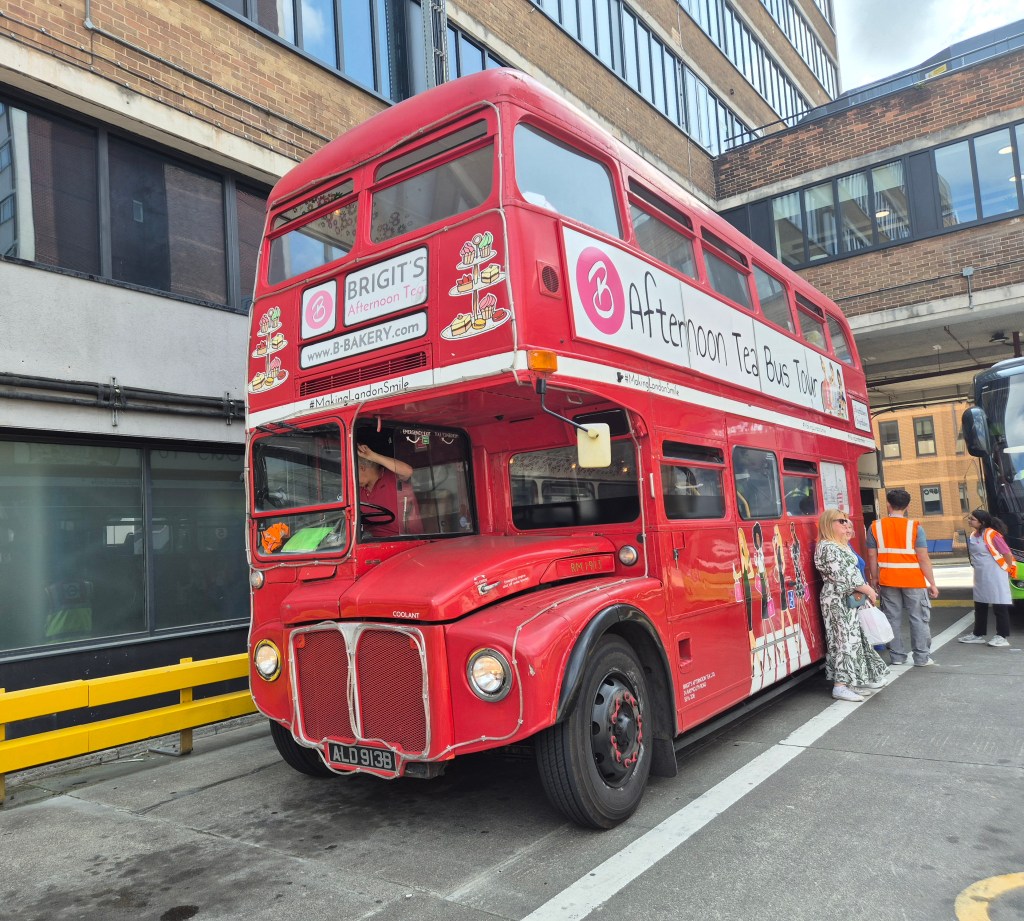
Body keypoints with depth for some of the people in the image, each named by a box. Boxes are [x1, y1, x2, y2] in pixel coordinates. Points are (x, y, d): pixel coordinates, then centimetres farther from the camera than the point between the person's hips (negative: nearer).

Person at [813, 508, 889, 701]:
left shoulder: (841, 546, 18)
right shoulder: (827, 548, -16)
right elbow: (843, 576, -20)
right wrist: (868, 590, -11)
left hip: (848, 599, 10)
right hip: (839, 600, -10)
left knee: (854, 638, 12)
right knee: (845, 639, -10)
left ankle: (855, 681, 20)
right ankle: (840, 686, -8)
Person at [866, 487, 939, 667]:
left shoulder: (875, 527, -2)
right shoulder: (914, 527, -9)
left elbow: (872, 556, 0)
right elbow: (923, 559, -10)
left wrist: (874, 579, 11)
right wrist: (932, 583, -3)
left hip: (887, 581, 2)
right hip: (913, 580, -2)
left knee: (893, 618, 10)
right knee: (919, 619, 8)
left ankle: (897, 656, 15)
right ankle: (922, 657, 11)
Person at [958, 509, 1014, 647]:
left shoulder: (992, 534, -17)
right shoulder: (972, 535, 7)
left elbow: (1007, 553, -13)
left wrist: (1007, 570, -4)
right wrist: (977, 567, 12)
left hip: (995, 576, -8)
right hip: (980, 576, 9)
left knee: (1000, 606, -1)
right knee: (979, 606, 13)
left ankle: (1003, 636, 5)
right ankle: (978, 634, 22)